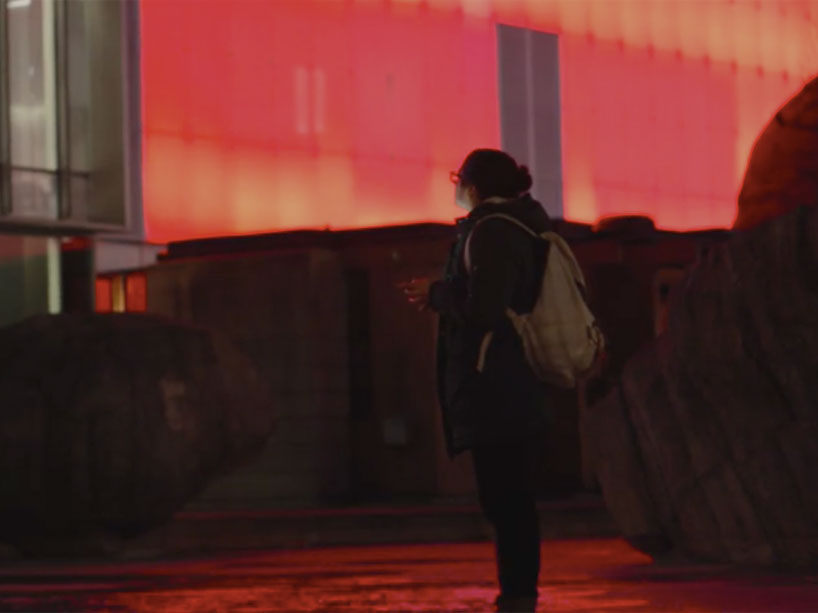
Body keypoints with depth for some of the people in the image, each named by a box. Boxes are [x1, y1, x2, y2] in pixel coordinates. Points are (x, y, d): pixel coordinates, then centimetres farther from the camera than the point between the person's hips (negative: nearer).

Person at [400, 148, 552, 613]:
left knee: (505, 502, -9)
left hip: (496, 391, -10)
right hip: (515, 388, 10)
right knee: (514, 501, 12)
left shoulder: (491, 232, -13)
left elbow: (482, 312, -22)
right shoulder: (522, 226, 16)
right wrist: (441, 296, 17)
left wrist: (435, 294, -6)